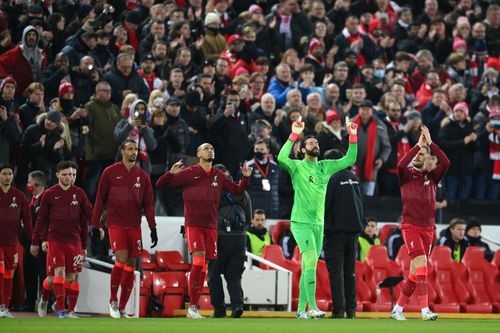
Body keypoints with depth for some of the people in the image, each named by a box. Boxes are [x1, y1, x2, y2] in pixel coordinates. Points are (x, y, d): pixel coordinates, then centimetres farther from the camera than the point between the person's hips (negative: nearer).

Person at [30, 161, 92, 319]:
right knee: (58, 273, -14)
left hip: (74, 240, 2)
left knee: (72, 277, 2)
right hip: (54, 239, -2)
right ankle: (60, 310, -10)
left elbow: (88, 215, 9)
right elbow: (41, 220, 8)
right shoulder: (49, 194, 2)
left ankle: (71, 311, 10)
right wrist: (36, 241, 8)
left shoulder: (79, 194, 6)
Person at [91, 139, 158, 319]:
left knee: (131, 265, 1)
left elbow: (148, 204, 9)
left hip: (134, 226, 4)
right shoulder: (110, 172, 1)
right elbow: (100, 200, 3)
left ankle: (122, 309, 9)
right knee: (121, 259, -19)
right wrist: (95, 225, 0)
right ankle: (113, 300, -1)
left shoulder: (143, 176, 9)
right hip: (115, 223, -3)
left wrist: (153, 228, 2)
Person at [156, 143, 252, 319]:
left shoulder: (219, 176, 12)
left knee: (203, 267, 3)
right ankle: (192, 307, -15)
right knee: (198, 260, -19)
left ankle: (194, 309, 9)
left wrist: (246, 177, 6)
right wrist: (171, 173, -19)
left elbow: (237, 190, 23)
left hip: (211, 226, 5)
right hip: (193, 225, -5)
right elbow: (160, 184, 0)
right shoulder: (189, 173, 0)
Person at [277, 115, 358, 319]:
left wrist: (353, 137, 2)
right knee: (311, 260, -22)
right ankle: (312, 307, -28)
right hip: (301, 222, -6)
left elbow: (350, 160, 13)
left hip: (318, 224, 6)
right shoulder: (297, 167, -4)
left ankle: (301, 310, 13)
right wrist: (294, 134, -27)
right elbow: (282, 158, -24)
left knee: (308, 268, 8)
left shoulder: (326, 167, 12)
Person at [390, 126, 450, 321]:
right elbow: (401, 164, -18)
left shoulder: (432, 176, 12)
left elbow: (446, 163, -5)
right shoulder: (406, 175, 5)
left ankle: (398, 309, 17)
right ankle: (425, 310, -25)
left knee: (415, 272, 5)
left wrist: (430, 143, -8)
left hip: (428, 228, 4)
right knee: (421, 263, -20)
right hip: (410, 226, -4)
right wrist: (418, 144, -15)